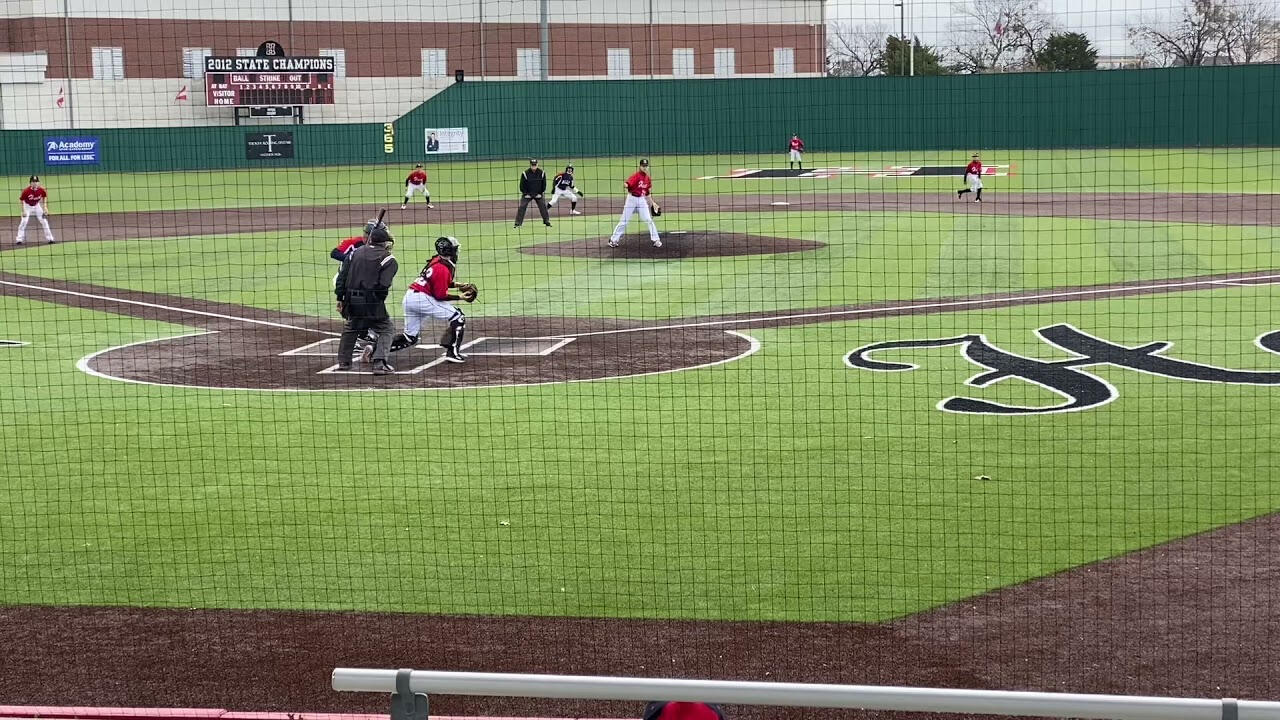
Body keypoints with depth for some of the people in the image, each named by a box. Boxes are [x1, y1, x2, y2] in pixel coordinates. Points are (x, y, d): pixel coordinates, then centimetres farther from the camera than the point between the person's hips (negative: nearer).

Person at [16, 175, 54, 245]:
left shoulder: (41, 190, -21)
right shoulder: (26, 191, -29)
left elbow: (44, 197, 1)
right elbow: (21, 200, -17)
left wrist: (45, 207, -4)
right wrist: (23, 211, -22)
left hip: (37, 206, 3)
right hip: (27, 206, -3)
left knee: (44, 221, 0)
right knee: (23, 222, -15)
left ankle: (49, 239, 9)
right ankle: (19, 240, -9)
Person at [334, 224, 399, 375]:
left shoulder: (356, 252, 12)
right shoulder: (388, 259, -3)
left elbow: (342, 276, 10)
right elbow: (383, 285, -14)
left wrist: (340, 298, 14)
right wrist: (380, 301, 0)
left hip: (351, 300, 6)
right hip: (371, 301, -5)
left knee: (350, 328, 26)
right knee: (386, 330, 5)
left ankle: (343, 362, 32)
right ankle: (379, 363, -9)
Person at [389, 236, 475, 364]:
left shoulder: (436, 260, 15)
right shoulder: (443, 269, -15)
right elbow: (440, 295, -15)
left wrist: (458, 286, 22)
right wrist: (460, 297, -8)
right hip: (422, 298, -10)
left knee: (410, 337, 14)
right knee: (458, 318, -3)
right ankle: (452, 353, -9)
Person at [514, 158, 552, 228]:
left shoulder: (541, 173, -7)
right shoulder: (525, 173, -13)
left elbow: (544, 184, 3)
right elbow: (522, 185, -6)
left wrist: (540, 193, -4)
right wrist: (526, 194, -11)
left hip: (538, 194, 2)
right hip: (527, 194, -2)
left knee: (543, 206, -5)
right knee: (522, 207, -10)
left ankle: (547, 221, 9)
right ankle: (518, 223, -6)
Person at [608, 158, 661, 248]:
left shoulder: (648, 178, 6)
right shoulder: (636, 175, -13)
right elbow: (627, 184, -30)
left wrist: (652, 203, 15)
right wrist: (625, 185, -52)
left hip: (642, 200, 4)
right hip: (632, 199, -4)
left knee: (649, 220, -2)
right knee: (624, 221, 0)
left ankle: (656, 240, 4)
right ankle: (613, 240, 11)